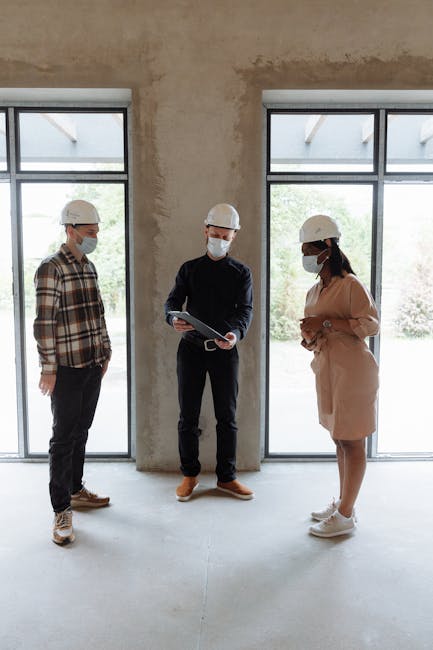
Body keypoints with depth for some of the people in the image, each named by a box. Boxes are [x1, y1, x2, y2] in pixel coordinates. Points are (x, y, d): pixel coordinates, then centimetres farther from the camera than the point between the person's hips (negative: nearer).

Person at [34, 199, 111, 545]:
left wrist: (106, 349, 17)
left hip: (93, 365, 7)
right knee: (64, 438, 1)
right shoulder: (51, 268, -13)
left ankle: (75, 490, 32)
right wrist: (48, 369, -16)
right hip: (67, 369, -7)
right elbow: (44, 322, -16)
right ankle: (61, 511, 12)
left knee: (81, 432, 17)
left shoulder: (89, 267, 11)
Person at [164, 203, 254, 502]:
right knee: (188, 415, 5)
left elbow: (245, 309, -6)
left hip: (225, 350, 0)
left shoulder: (241, 272, 6)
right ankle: (190, 474, 21)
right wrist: (174, 319, -26)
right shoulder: (189, 269, 8)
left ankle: (227, 477, 19)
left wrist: (236, 333, -28)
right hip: (191, 347, 1)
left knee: (227, 416, 5)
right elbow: (172, 301, -1)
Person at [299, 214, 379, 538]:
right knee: (339, 440, 17)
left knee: (352, 443, 1)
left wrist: (327, 322, -23)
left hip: (351, 372, -8)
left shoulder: (351, 285, -12)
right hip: (327, 371, 9)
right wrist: (309, 339, -1)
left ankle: (345, 516, 11)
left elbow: (371, 323, -19)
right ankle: (343, 503, 30)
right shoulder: (314, 291, 13)